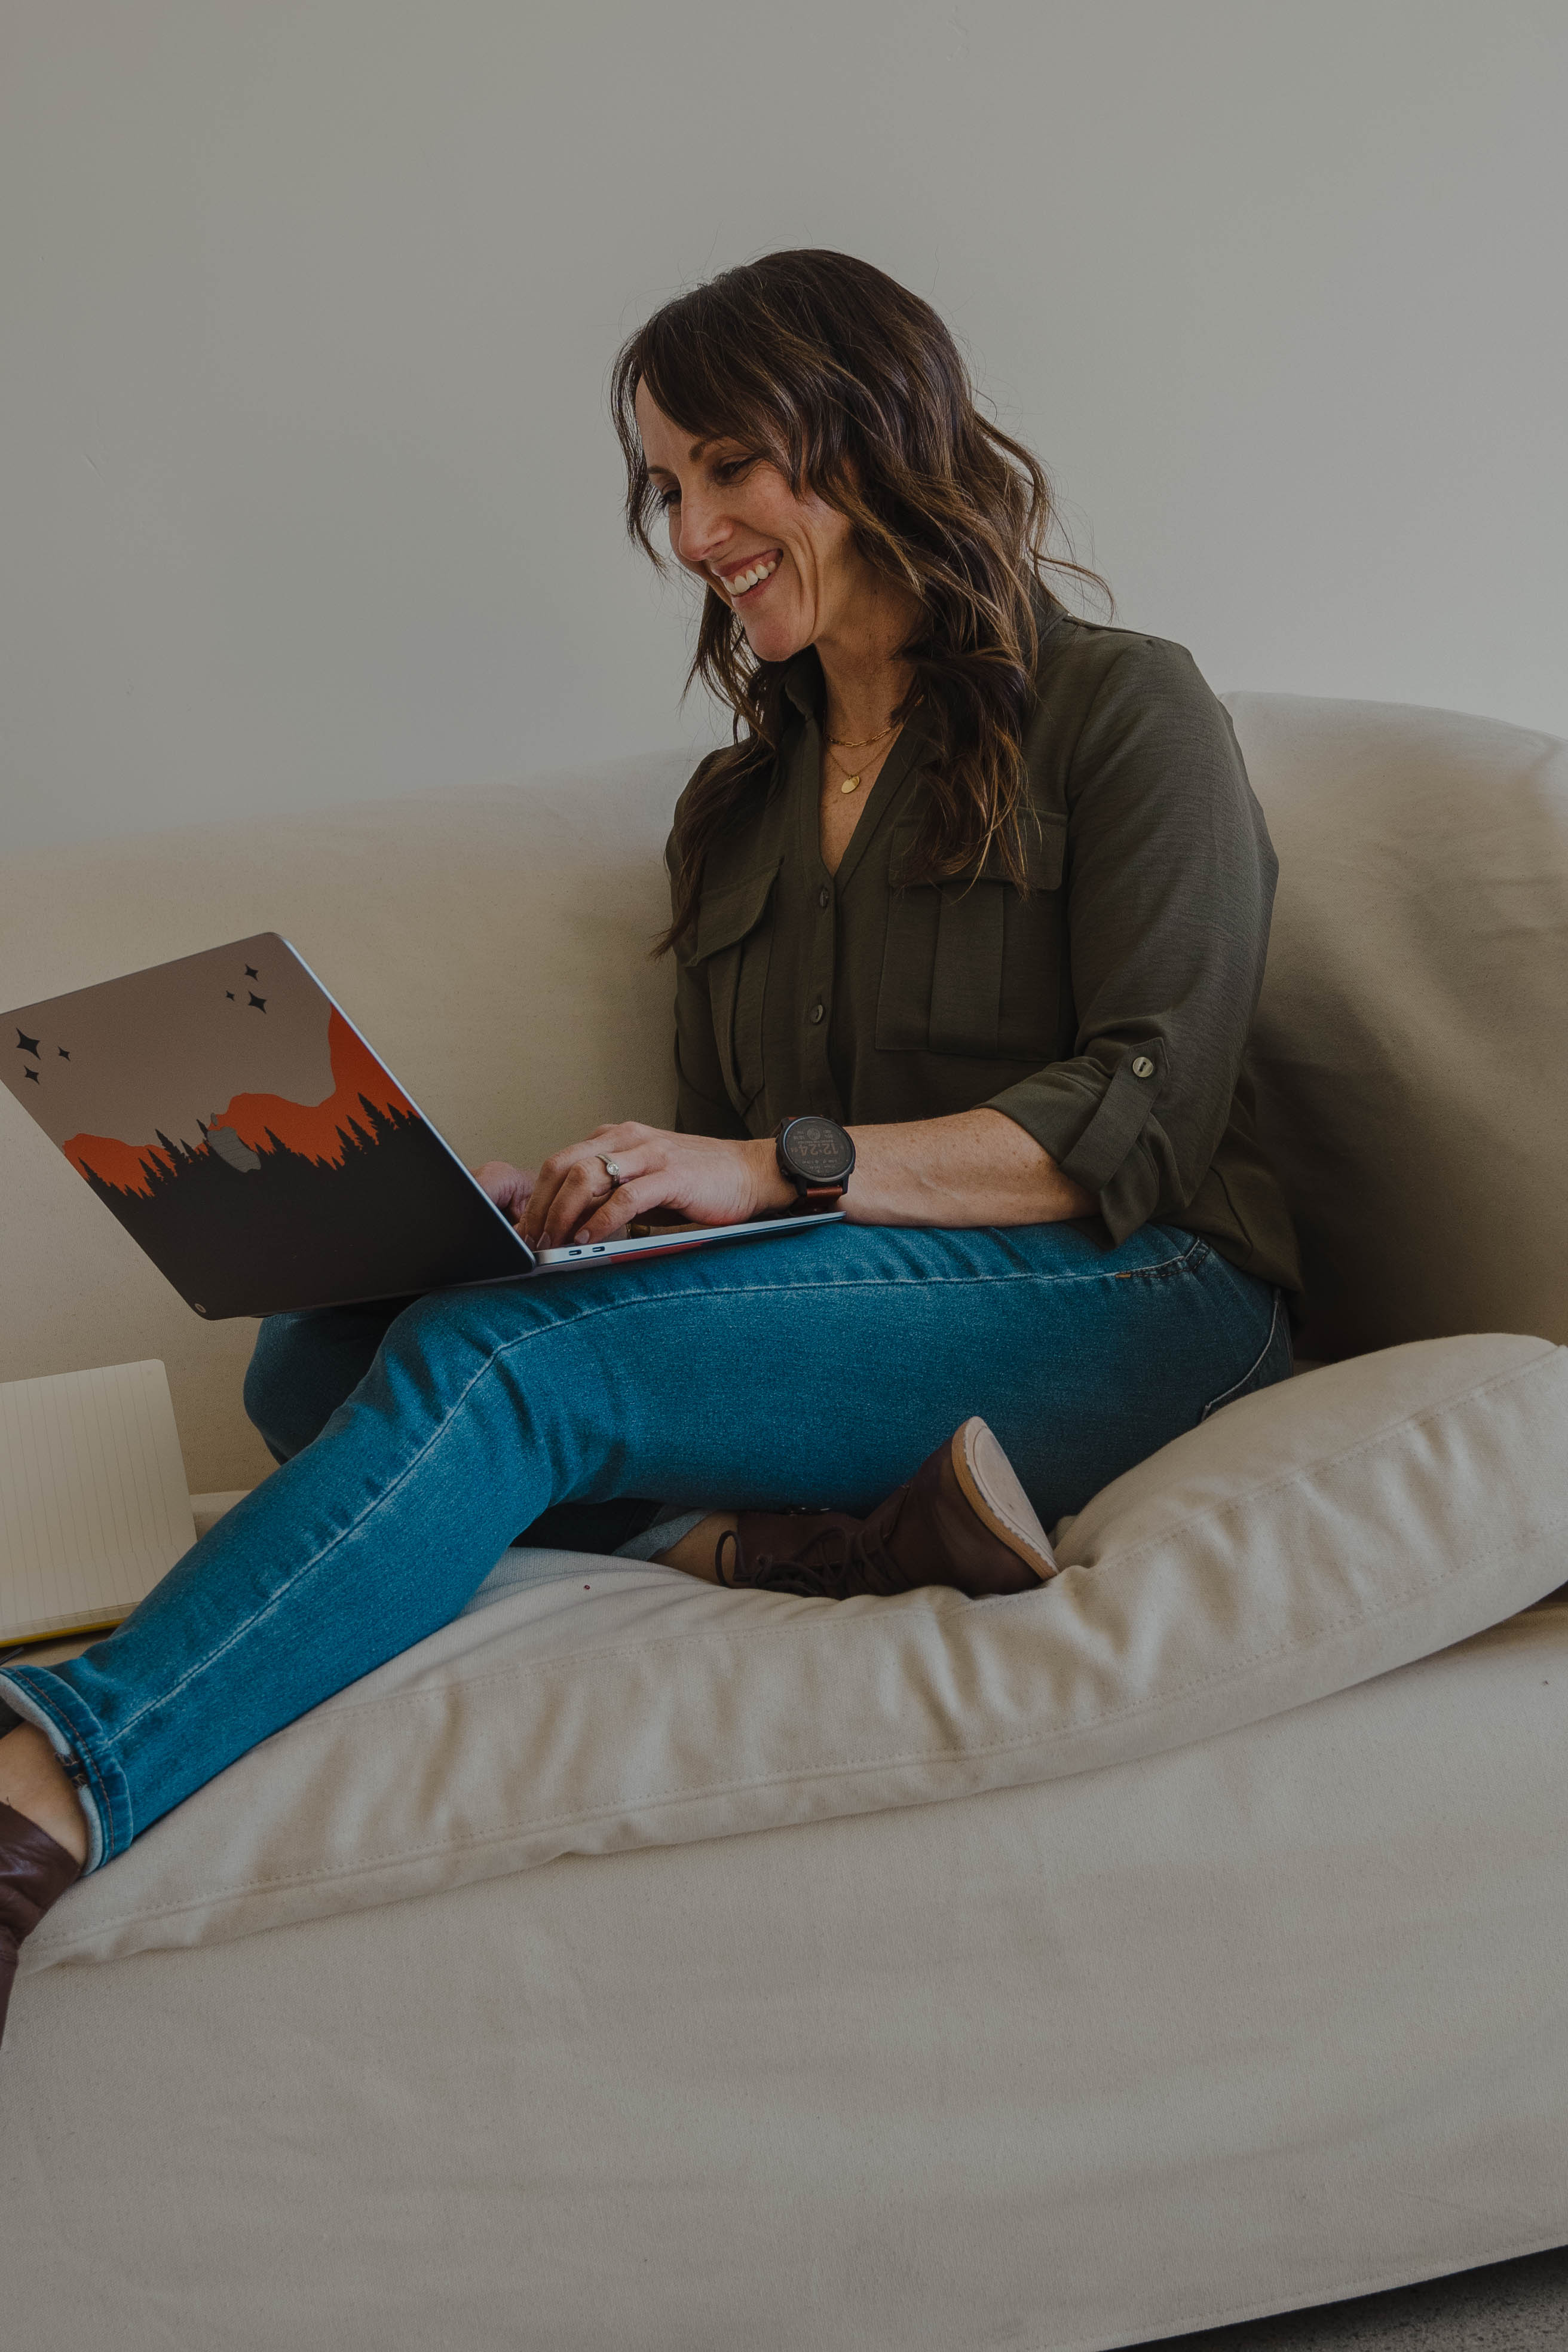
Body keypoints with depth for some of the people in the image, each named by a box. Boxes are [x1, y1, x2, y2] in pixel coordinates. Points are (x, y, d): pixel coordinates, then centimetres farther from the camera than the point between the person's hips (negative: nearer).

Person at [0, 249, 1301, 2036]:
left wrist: (776, 1168, -18)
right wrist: (551, 1203, -3)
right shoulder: (734, 805, 25)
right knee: (314, 1354, -20)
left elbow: (1148, 1118, -7)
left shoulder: (1123, 714, 6)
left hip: (1114, 1296, -6)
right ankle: (806, 1537, -38)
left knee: (503, 1351, -31)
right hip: (837, 1302, 6)